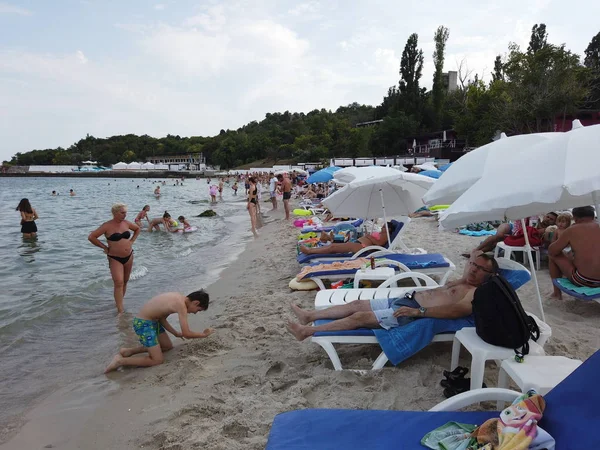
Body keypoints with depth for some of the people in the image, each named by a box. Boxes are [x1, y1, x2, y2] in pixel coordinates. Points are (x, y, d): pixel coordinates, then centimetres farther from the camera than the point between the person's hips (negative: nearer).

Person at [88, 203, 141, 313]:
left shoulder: (126, 223, 3)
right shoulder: (107, 226, -13)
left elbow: (137, 229, 22)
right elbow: (91, 237, -14)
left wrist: (132, 241, 10)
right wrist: (105, 247, -10)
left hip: (129, 256, 6)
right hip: (115, 258, -6)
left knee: (125, 282, 14)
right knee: (119, 283, -16)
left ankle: (118, 303, 31)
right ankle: (121, 310, -16)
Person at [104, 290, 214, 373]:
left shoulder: (178, 298, 5)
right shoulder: (181, 305, -23)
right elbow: (187, 334, -23)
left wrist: (176, 333, 12)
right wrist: (204, 334, -7)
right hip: (143, 324, -10)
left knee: (168, 346, 20)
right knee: (158, 360, -7)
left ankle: (129, 351, 22)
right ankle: (120, 361, -1)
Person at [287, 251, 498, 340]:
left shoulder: (477, 293, -8)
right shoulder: (462, 282, 20)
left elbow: (458, 310, -26)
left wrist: (418, 311, -32)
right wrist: (477, 255, 21)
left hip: (411, 313, -9)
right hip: (404, 299, 9)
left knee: (359, 317, -12)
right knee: (357, 304, 6)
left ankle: (306, 331, -3)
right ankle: (309, 316, 15)